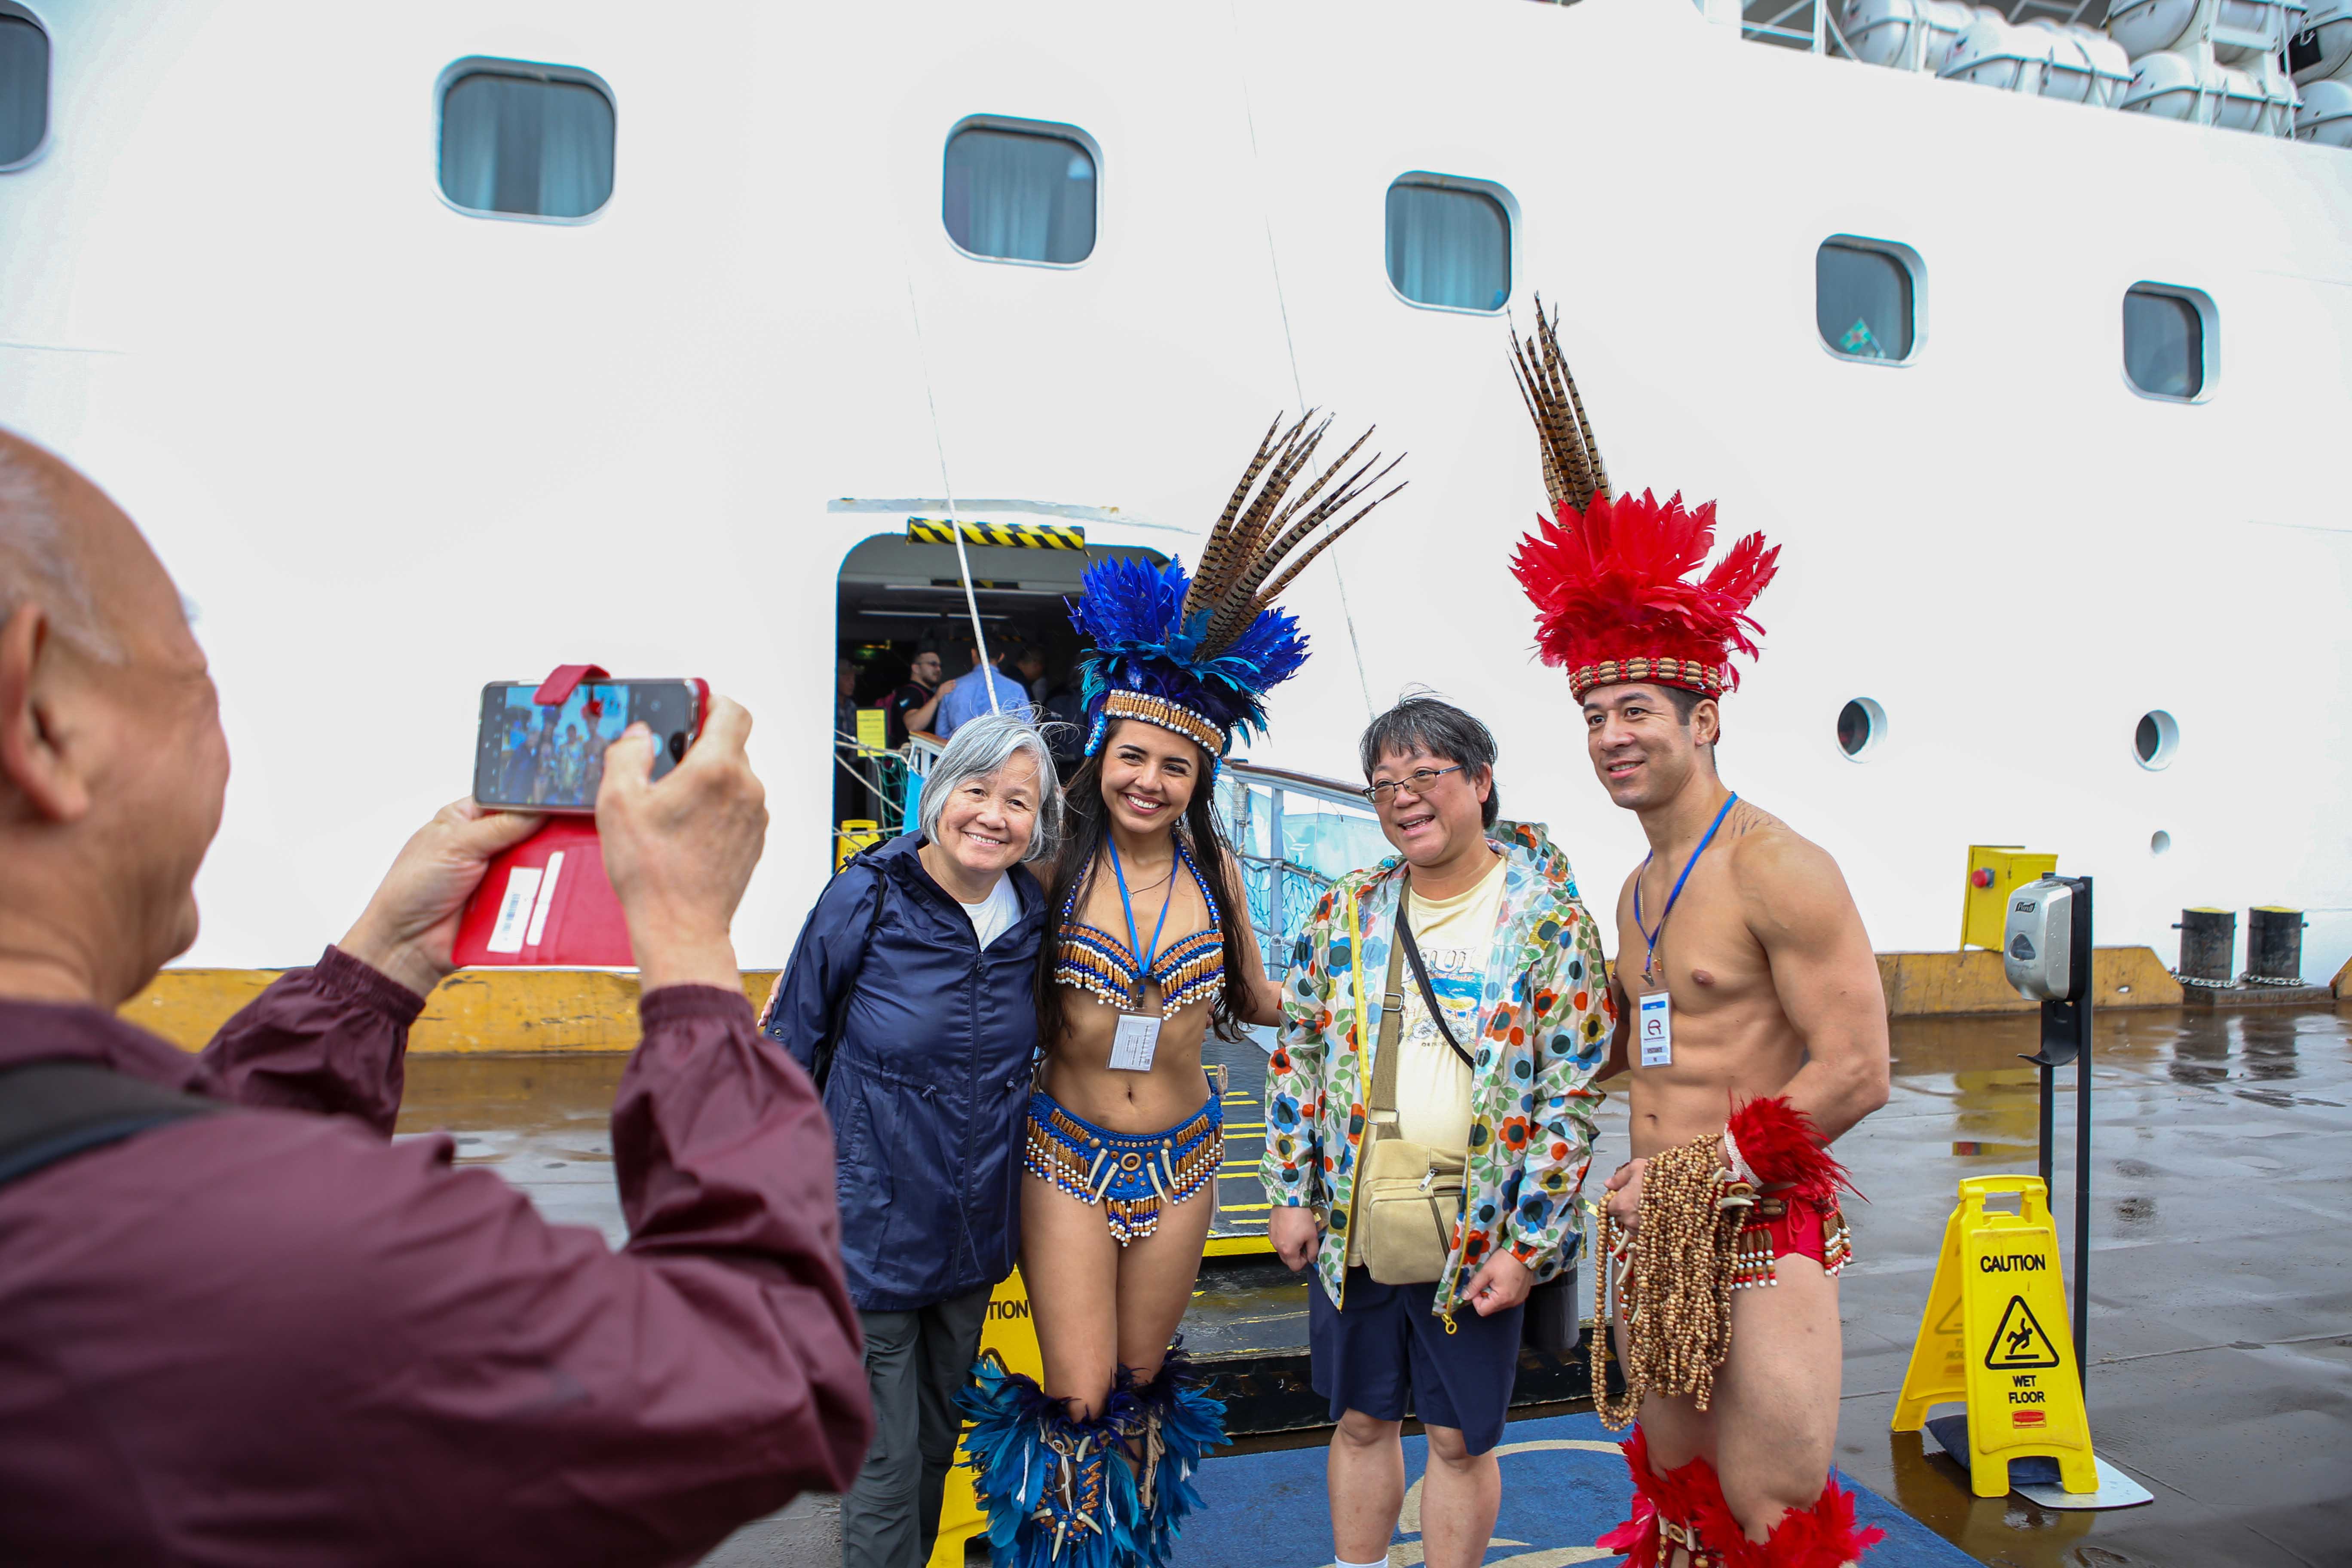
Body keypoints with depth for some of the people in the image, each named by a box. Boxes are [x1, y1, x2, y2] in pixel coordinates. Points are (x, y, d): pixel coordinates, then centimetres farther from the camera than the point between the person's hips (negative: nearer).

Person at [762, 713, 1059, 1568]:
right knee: (886, 1457, 4)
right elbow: (790, 1046, -6)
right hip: (874, 1221, -4)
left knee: (938, 1431, 21)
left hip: (977, 1226, 4)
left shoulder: (1034, 918, -3)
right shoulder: (866, 898, -15)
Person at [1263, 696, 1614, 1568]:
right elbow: (1297, 1058, 9)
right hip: (1351, 1230, 4)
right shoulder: (1347, 910, 3)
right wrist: (1291, 1194, 4)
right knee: (1361, 1421, 17)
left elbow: (1571, 1097, -10)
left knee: (1462, 1439, 11)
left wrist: (1526, 1247, -13)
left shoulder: (1550, 919, -8)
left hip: (1476, 1241, -3)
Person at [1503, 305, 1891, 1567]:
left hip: (1763, 1239, -8)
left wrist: (1701, 1173, -14)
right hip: (1653, 1236, 8)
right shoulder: (1635, 895, 13)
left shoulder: (1777, 871, -14)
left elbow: (1857, 1071, -18)